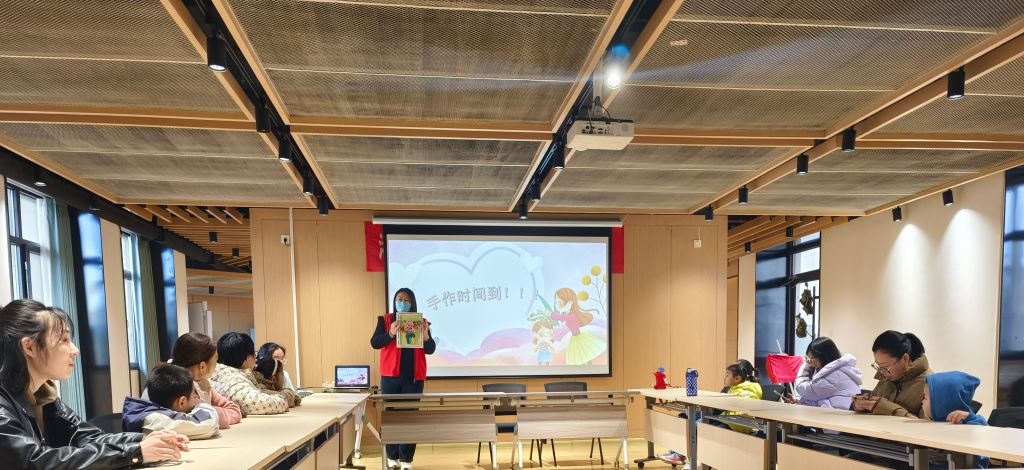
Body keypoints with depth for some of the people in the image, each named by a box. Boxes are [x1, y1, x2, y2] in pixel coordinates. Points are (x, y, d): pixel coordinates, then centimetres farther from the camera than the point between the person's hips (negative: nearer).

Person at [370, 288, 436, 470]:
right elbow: (374, 343, -6)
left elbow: (430, 350, 1)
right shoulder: (385, 320, 4)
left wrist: (426, 335, -18)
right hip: (390, 376, 0)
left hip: (414, 377, 0)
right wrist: (391, 334, -23)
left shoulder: (421, 322, 5)